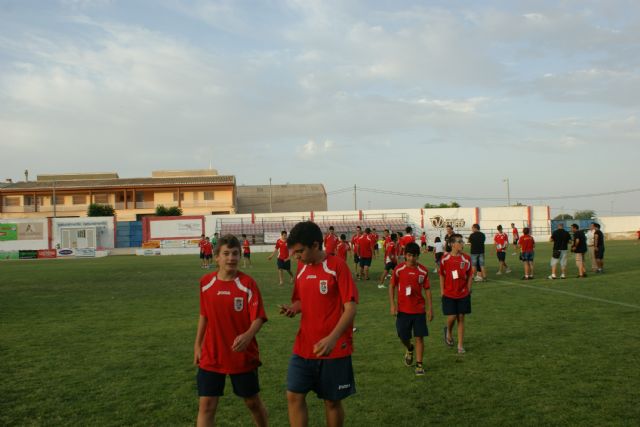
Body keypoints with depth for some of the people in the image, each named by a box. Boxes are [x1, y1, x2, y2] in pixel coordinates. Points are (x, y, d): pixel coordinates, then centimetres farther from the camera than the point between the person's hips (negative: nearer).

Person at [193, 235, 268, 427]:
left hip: (243, 355, -2)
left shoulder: (247, 283, -13)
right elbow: (204, 315, 11)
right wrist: (197, 345, 12)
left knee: (253, 401, 13)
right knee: (206, 405, 2)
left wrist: (248, 335, -36)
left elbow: (258, 317, -16)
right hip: (211, 356, 2)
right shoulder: (206, 282, -2)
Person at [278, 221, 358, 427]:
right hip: (303, 347, 5)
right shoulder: (301, 268, 5)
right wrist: (292, 308, -6)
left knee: (332, 400, 9)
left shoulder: (337, 266, -14)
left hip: (334, 349, -5)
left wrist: (332, 338, -29)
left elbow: (350, 308, -18)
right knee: (294, 396, 2)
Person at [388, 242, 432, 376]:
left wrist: (430, 308, 1)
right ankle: (410, 349, 42)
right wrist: (392, 305, -6)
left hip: (419, 310, 0)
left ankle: (419, 365, 7)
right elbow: (392, 286, 2)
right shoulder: (399, 269, -6)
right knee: (403, 337, 9)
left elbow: (427, 289, 3)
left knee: (419, 337, -2)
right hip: (403, 310, 0)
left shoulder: (423, 271, -3)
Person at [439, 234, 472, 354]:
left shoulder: (466, 258, -4)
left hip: (463, 294, 1)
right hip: (449, 294, -1)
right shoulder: (445, 258, -6)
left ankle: (461, 345, 12)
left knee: (461, 318, 4)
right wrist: (442, 291, 1)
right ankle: (448, 332, 31)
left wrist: (468, 290, 1)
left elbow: (469, 275, 3)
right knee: (452, 317, -4)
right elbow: (442, 275, 3)